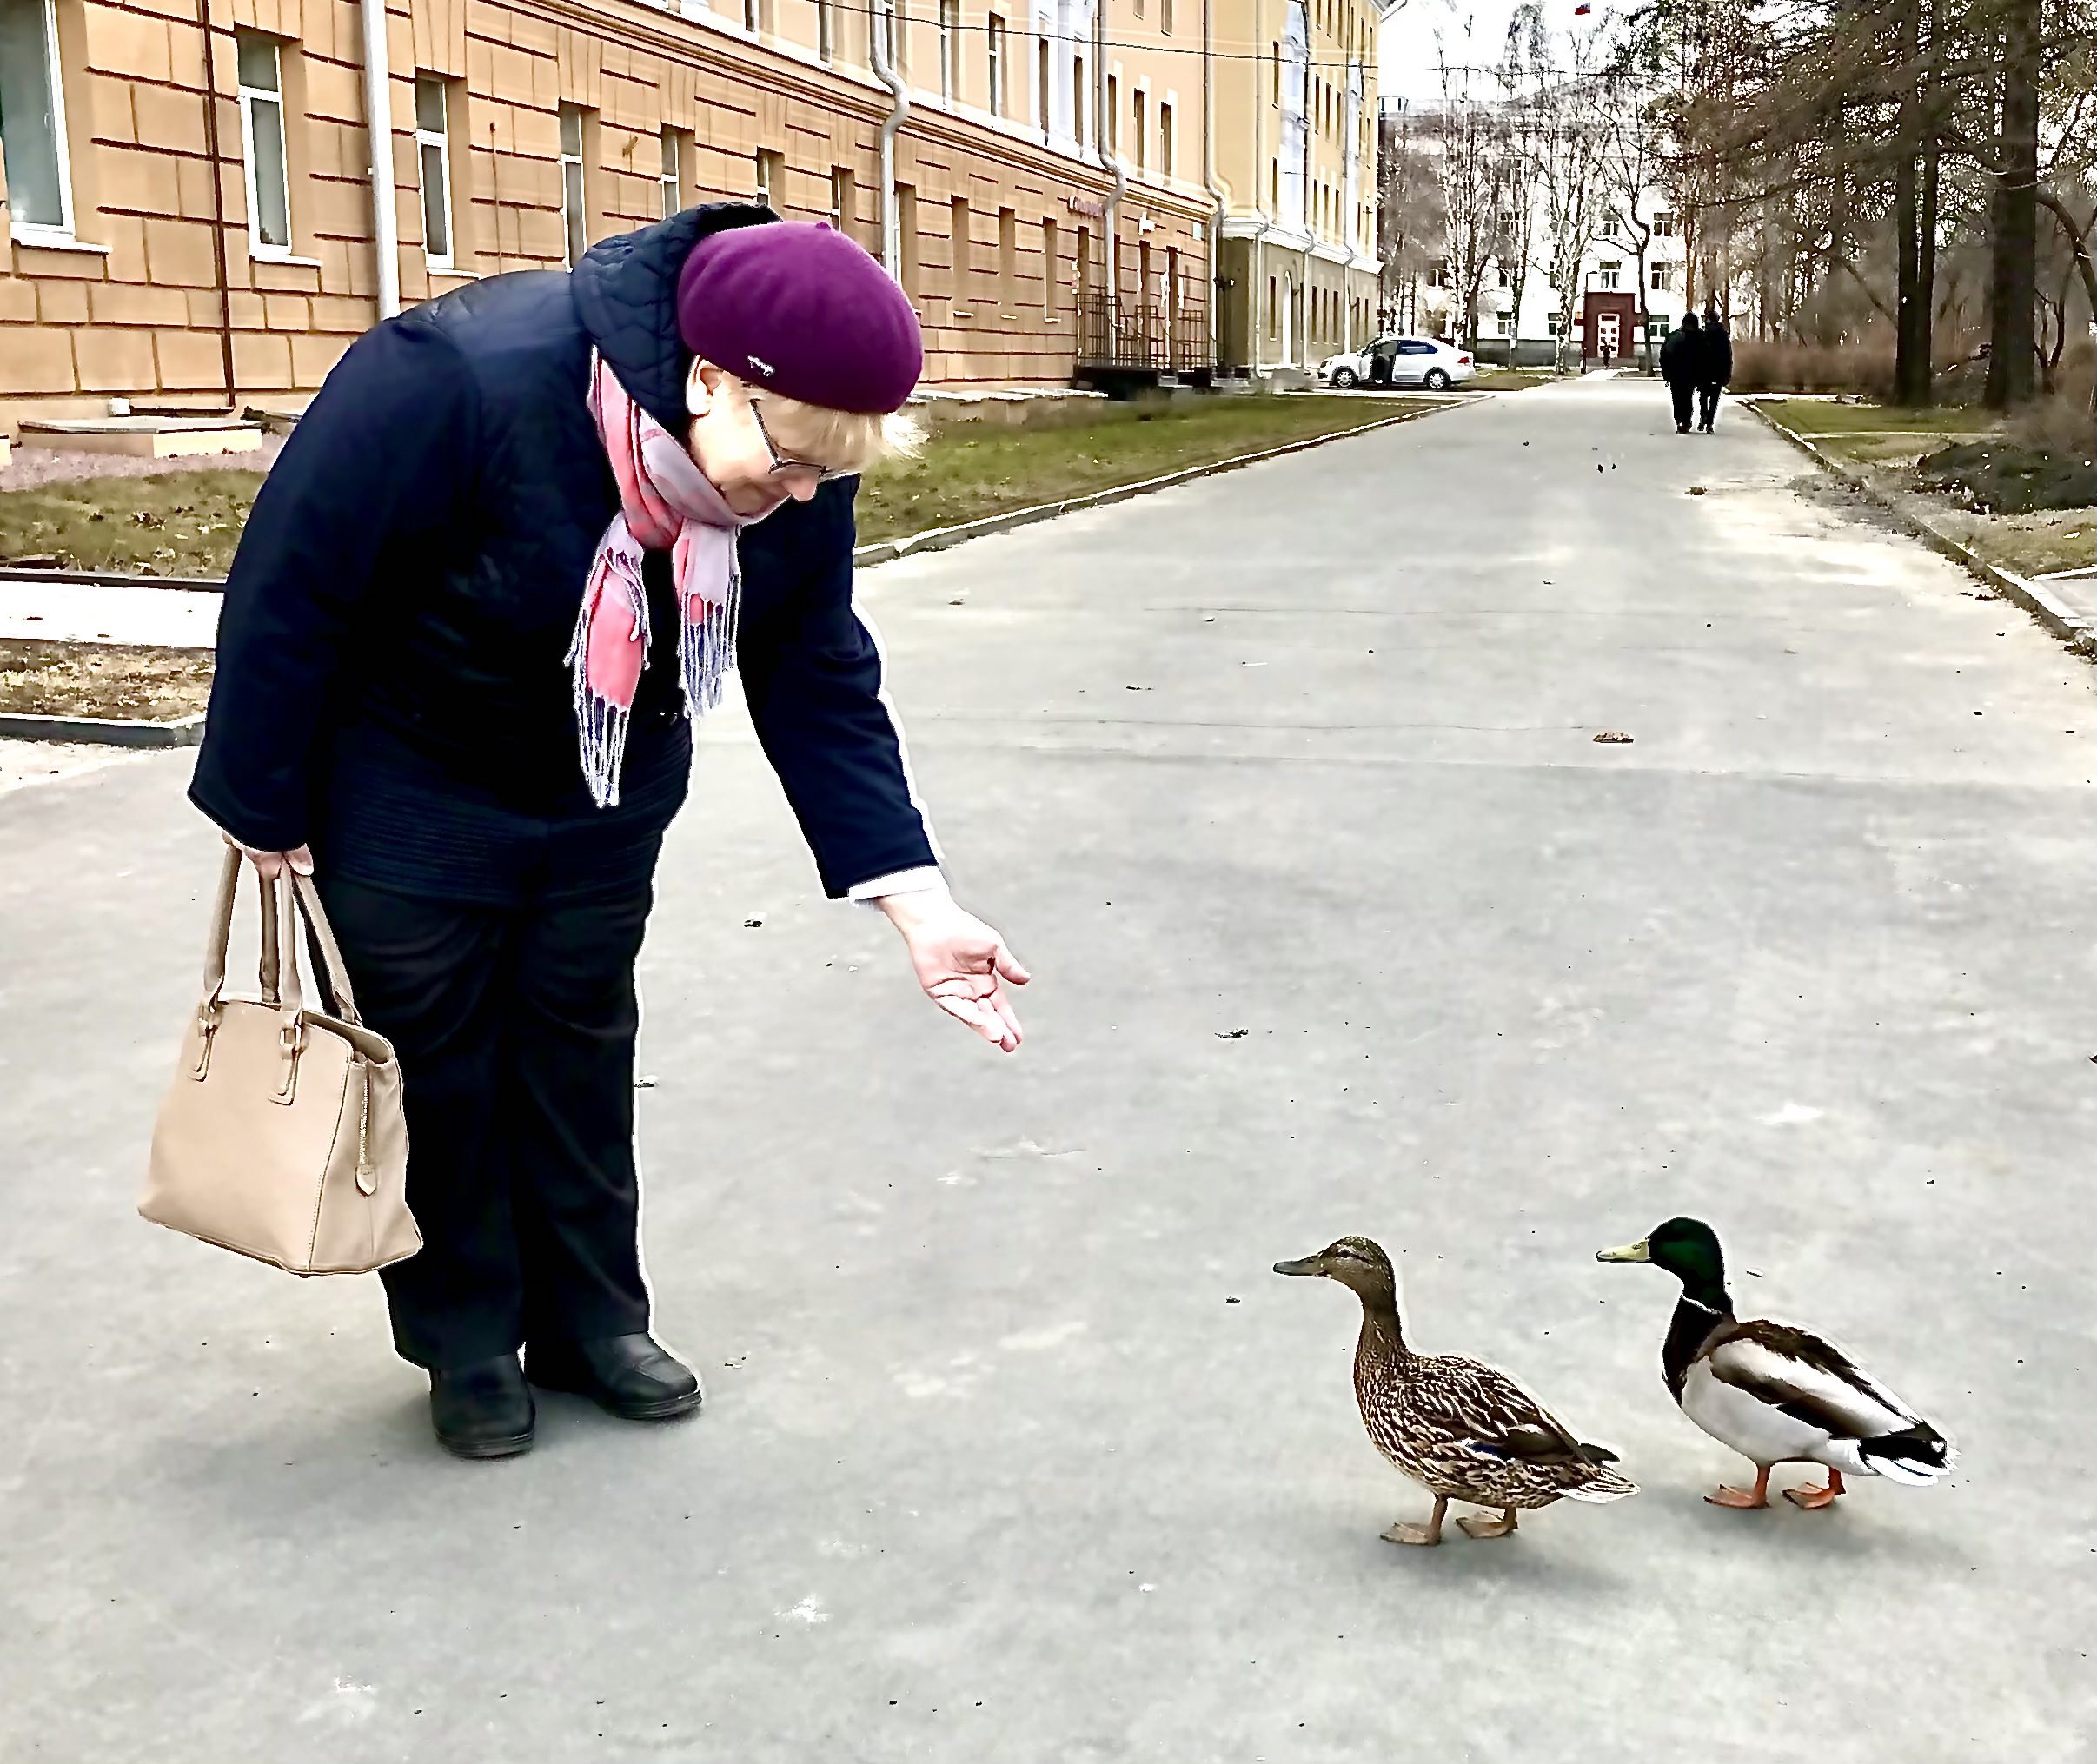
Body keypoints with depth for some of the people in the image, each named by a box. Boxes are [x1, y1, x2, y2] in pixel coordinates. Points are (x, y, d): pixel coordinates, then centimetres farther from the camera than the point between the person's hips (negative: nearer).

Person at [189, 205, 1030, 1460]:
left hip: (607, 805, 5)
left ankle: (591, 1320, 30)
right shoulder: (459, 382, -37)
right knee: (437, 1068, 7)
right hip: (409, 792, -4)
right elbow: (288, 586, -26)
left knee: (583, 1054, 14)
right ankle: (466, 1343, 25)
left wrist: (919, 903, -19)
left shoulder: (799, 479, -20)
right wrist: (264, 813, -15)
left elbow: (820, 685, -11)